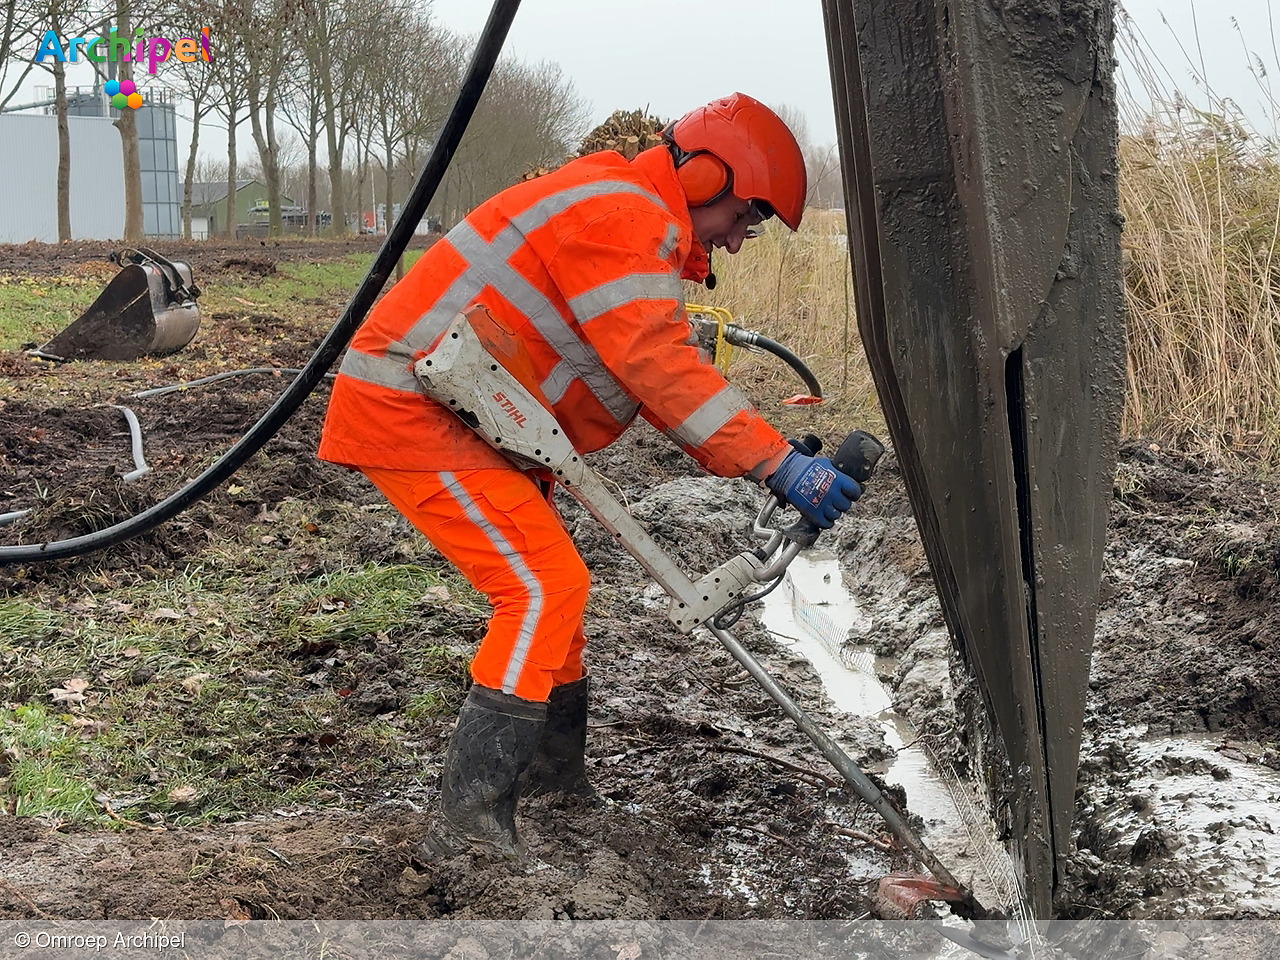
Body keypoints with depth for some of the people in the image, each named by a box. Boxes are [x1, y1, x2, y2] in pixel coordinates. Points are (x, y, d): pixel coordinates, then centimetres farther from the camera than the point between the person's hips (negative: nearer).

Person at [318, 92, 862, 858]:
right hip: (413, 414, -11)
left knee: (552, 582, 16)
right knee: (544, 587, -14)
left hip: (468, 420, 11)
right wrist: (777, 462, -25)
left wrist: (772, 457, 0)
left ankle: (555, 769, 28)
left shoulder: (642, 229, 17)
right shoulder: (622, 215, -17)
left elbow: (665, 376, 11)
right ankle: (477, 797, -9)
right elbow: (660, 369, -25)